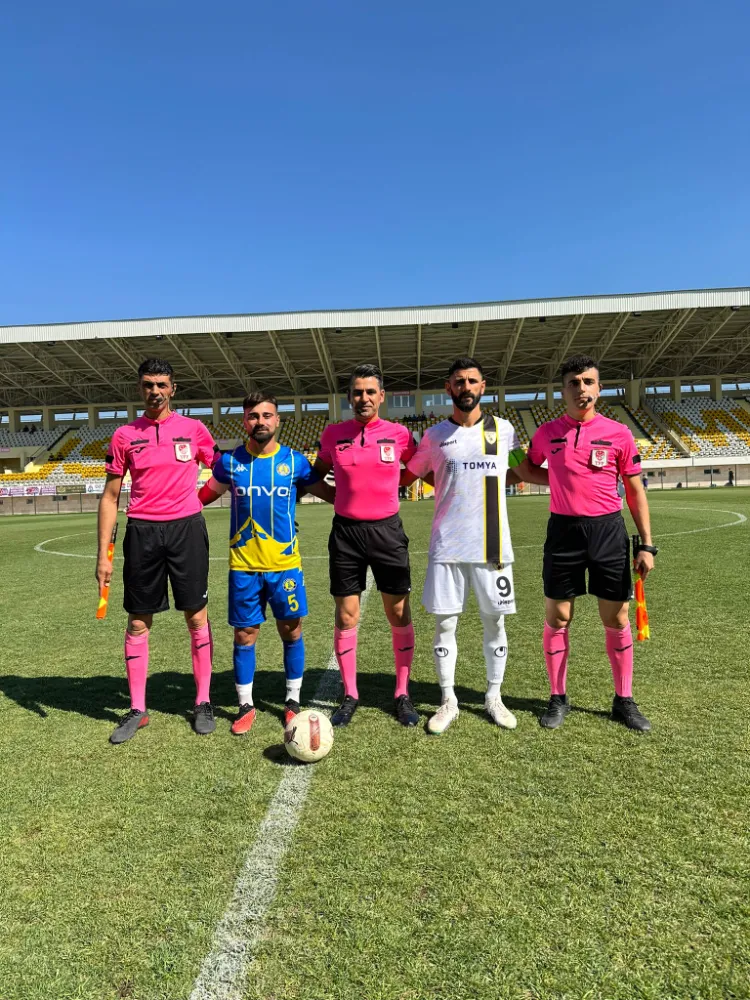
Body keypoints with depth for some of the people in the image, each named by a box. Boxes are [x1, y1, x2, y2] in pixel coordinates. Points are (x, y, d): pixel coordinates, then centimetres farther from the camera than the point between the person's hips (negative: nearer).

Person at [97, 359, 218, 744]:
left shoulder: (194, 429, 2)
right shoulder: (125, 435, 5)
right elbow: (110, 497, 6)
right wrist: (103, 554, 1)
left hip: (186, 527, -1)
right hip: (142, 531, 1)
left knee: (196, 615, 4)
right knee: (138, 621, 7)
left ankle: (203, 702, 18)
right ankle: (137, 709, 21)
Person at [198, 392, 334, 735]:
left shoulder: (294, 461, -1)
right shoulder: (229, 461, 1)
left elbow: (328, 493, 9)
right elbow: (206, 494, 16)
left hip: (285, 563, 0)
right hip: (243, 565, 0)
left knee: (291, 631, 8)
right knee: (244, 635, 6)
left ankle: (292, 700, 27)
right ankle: (246, 705, 24)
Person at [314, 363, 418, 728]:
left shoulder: (398, 434, -2)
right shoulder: (333, 434, 1)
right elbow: (317, 475, 16)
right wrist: (343, 498, 6)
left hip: (387, 530, 0)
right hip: (345, 531, 1)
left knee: (399, 615, 5)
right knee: (346, 617, 6)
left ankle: (402, 694, 21)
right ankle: (349, 695, 22)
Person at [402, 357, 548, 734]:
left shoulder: (503, 429, 6)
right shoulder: (434, 435, 5)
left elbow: (526, 471, 16)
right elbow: (409, 475, 14)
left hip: (493, 546, 1)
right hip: (447, 546, 0)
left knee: (494, 622, 8)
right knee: (444, 624, 3)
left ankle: (493, 697, 27)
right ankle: (448, 701, 20)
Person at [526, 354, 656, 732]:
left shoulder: (618, 433, -1)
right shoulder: (546, 433, 2)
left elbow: (635, 490, 3)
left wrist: (646, 544, -1)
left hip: (608, 530, 0)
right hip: (563, 531, 1)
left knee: (617, 619, 7)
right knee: (557, 618, 6)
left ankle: (624, 701, 24)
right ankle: (557, 698, 22)